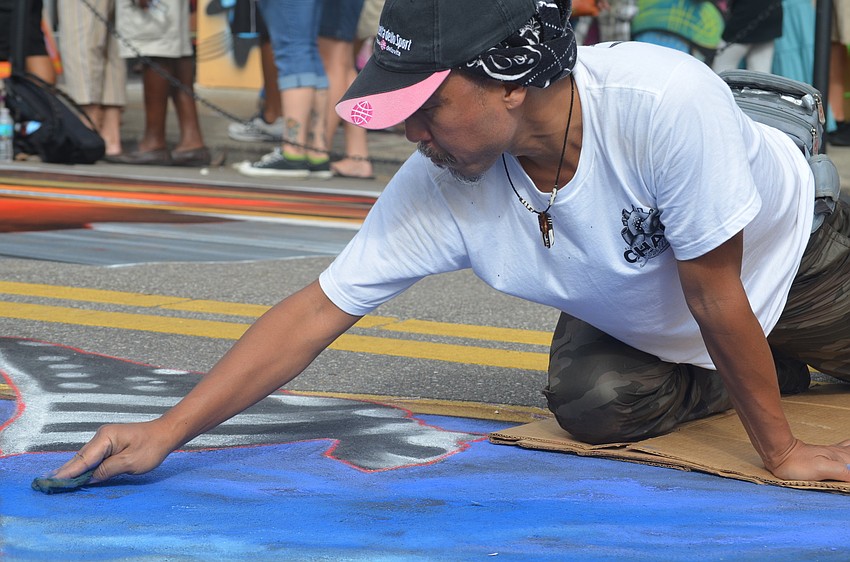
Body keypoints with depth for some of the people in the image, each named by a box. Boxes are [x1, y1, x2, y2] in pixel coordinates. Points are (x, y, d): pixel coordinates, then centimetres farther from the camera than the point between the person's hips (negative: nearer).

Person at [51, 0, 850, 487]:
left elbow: (715, 297, -36)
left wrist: (780, 452, -24)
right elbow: (315, 313, -26)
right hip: (642, 320, 4)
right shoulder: (440, 187, -30)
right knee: (594, 405, -18)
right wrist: (166, 432, -33)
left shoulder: (664, 103, -45)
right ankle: (762, 370, 11)